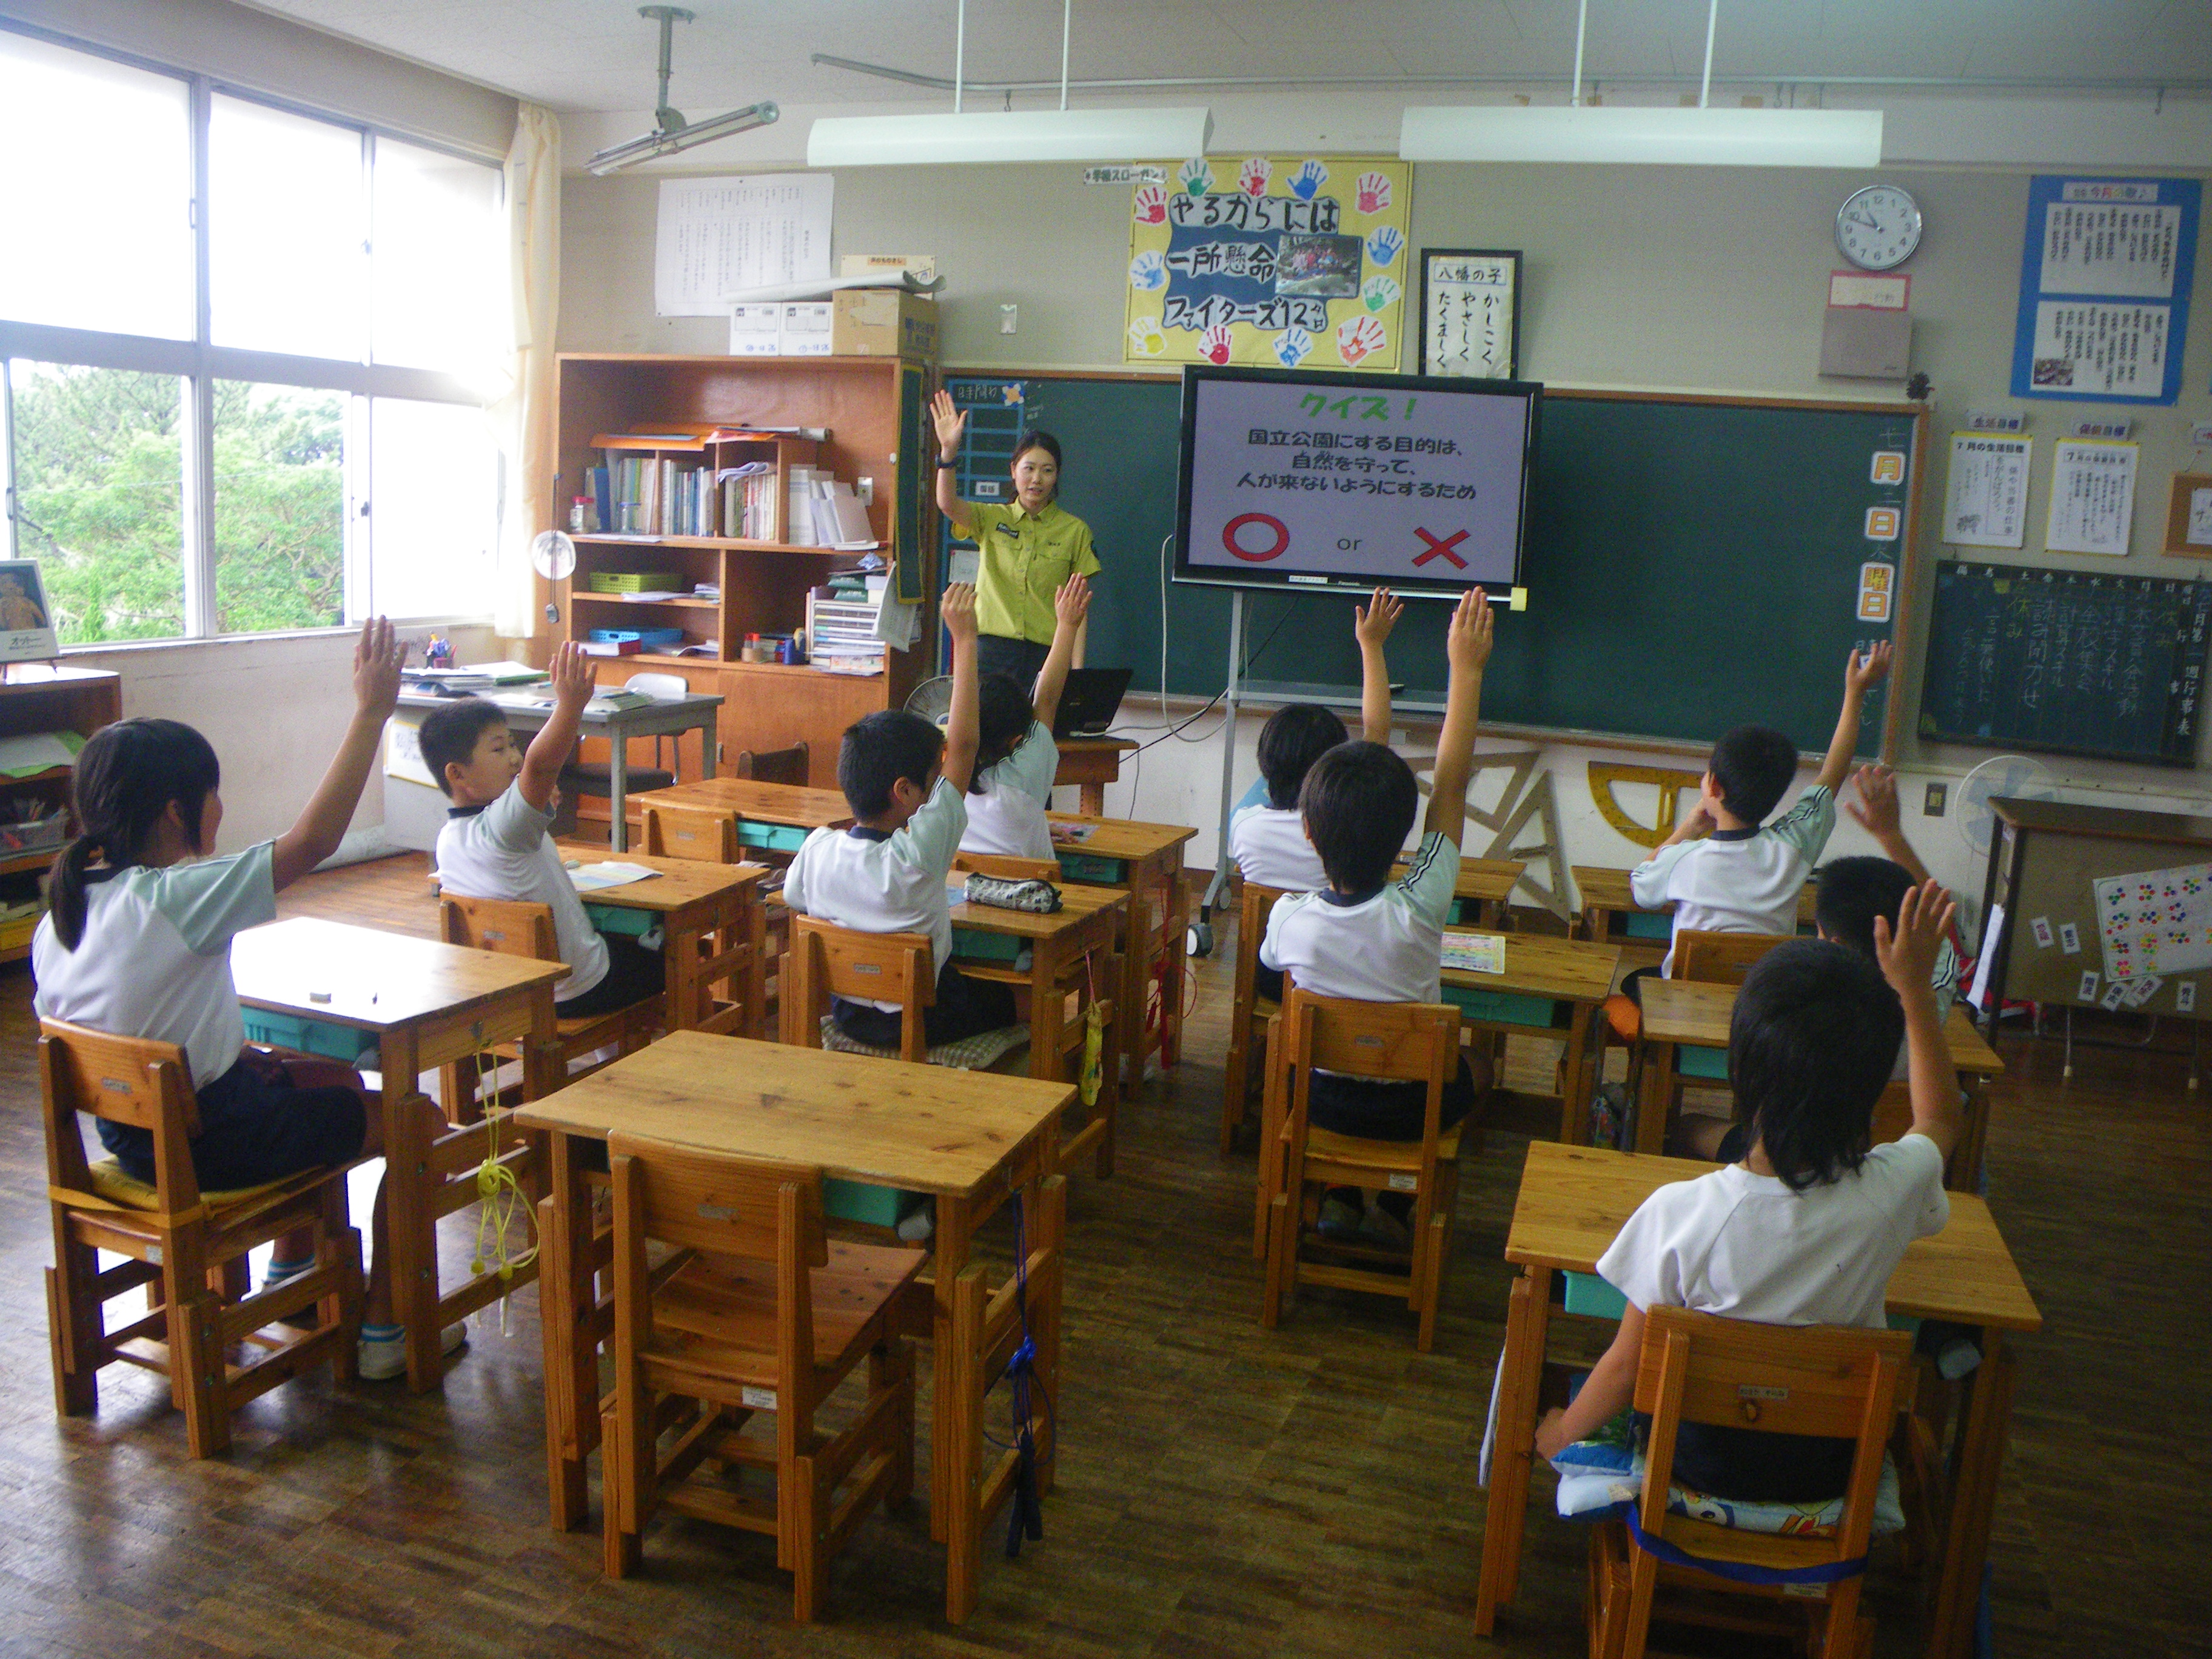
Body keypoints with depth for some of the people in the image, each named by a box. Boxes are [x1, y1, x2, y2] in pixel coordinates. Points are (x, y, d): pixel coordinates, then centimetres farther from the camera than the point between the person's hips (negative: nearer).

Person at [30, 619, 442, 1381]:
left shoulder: (59, 916, -1)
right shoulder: (175, 900, -26)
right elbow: (311, 840, -29)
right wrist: (371, 710, -27)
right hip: (213, 1142, -9)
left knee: (334, 1078, 30)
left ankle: (291, 1277, 42)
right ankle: (386, 1329, 13)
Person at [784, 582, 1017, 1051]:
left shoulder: (817, 848, -15)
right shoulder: (916, 857, -28)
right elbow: (962, 745, -27)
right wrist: (964, 639, -24)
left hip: (845, 1013, 6)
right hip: (921, 1022, -6)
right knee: (1015, 994, 16)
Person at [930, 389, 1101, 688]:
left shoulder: (1075, 531, 5)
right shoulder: (991, 519, 9)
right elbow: (947, 504, -11)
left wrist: (1077, 671, -7)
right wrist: (948, 450, -28)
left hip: (1047, 653, -1)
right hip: (991, 649, 1)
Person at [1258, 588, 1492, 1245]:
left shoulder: (1290, 918, -25)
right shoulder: (1417, 912, -29)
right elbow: (1451, 783, -22)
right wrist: (1466, 669, -16)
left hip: (1322, 1098, 2)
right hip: (1413, 1106, -1)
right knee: (1471, 1072, 31)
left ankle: (1340, 1199, 30)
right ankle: (1393, 1207, 28)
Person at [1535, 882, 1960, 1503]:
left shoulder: (1679, 1212, -31)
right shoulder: (1893, 1191, -25)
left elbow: (1627, 1365, -17)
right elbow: (1940, 1117, 2)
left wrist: (1559, 1436, 3)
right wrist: (1914, 988, 1)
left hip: (1699, 1465, -2)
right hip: (1827, 1472, 3)